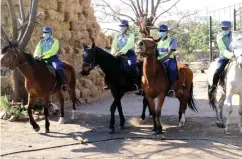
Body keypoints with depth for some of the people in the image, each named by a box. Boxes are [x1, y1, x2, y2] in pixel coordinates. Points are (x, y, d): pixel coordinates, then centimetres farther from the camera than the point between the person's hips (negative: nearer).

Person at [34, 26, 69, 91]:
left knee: (58, 68, -31)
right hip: (44, 59, 5)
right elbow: (37, 51, 5)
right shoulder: (41, 42, 16)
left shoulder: (54, 41, 1)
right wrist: (36, 56, -20)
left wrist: (43, 55, -28)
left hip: (53, 58, -5)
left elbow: (53, 51, -15)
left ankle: (63, 85, -30)